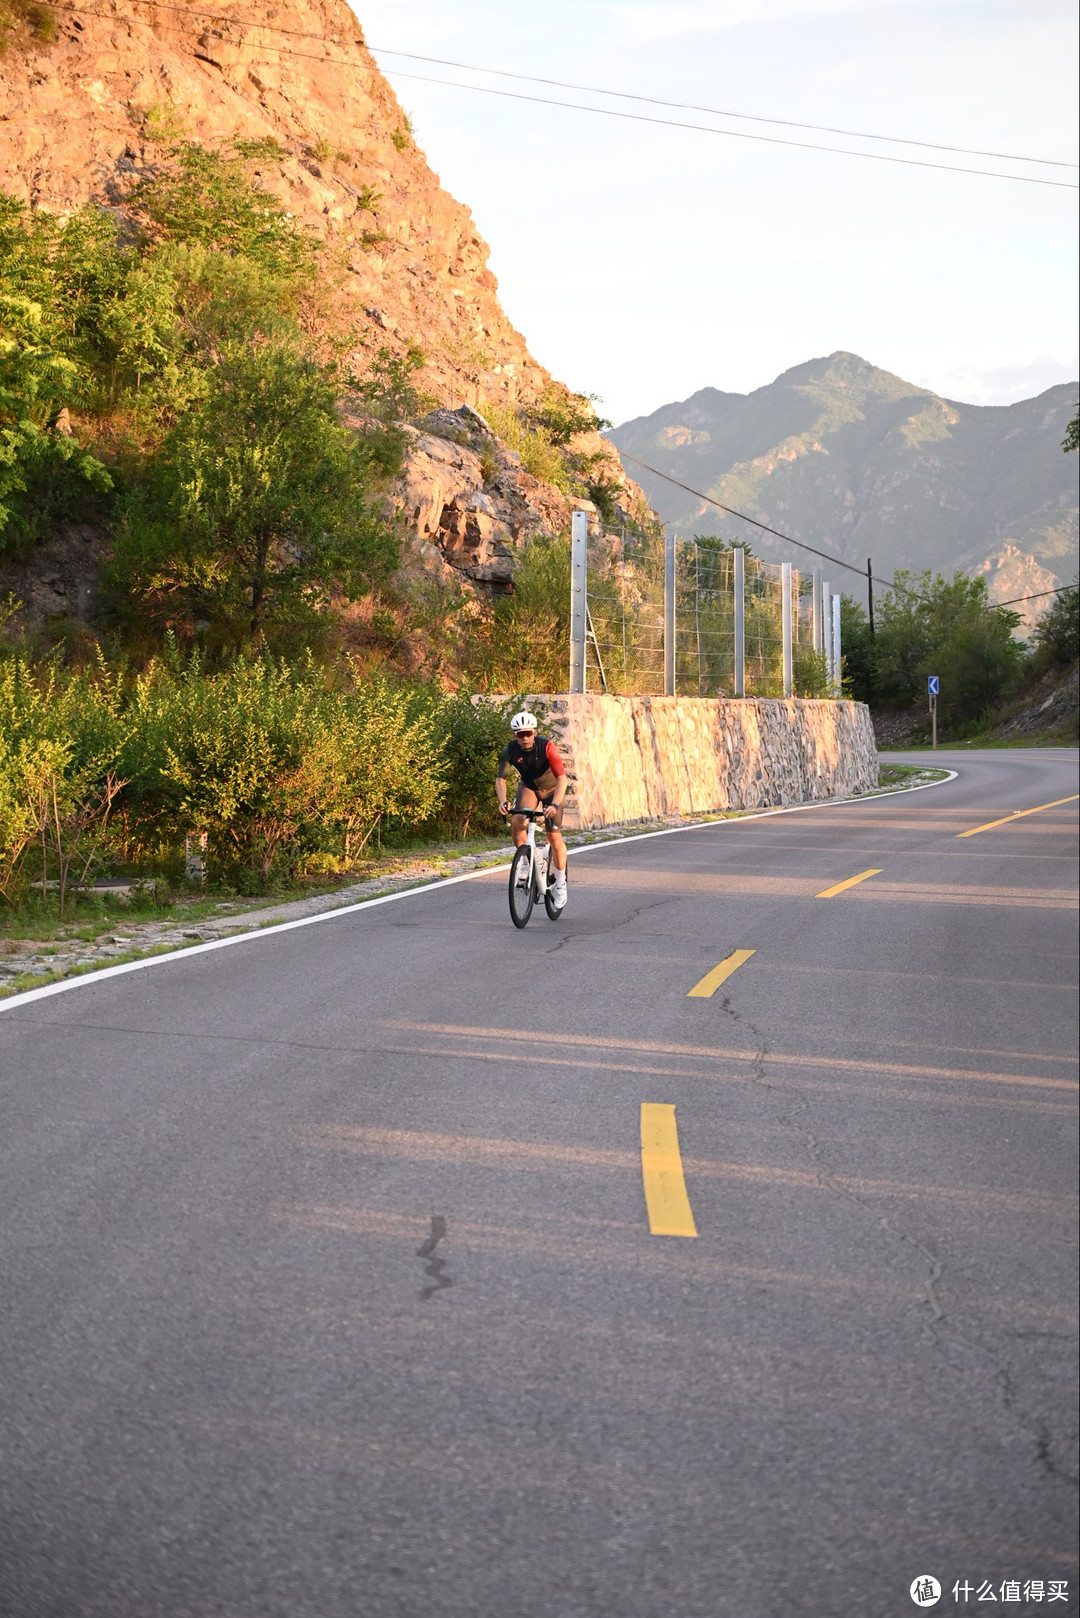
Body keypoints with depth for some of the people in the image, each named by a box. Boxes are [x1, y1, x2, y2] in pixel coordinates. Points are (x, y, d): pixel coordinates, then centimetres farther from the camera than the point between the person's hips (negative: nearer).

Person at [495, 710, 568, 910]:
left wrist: (554, 805, -47)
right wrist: (502, 801, -37)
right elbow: (500, 779, -18)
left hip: (551, 788, -2)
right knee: (517, 822, -26)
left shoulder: (546, 747, -31)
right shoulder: (510, 750, -23)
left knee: (554, 836, -8)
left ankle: (560, 884, 9)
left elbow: (562, 778, -35)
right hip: (528, 786, 2)